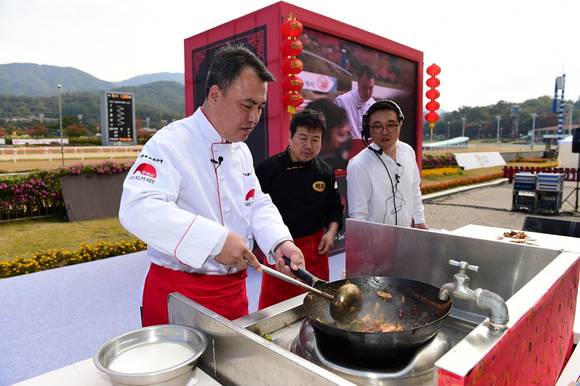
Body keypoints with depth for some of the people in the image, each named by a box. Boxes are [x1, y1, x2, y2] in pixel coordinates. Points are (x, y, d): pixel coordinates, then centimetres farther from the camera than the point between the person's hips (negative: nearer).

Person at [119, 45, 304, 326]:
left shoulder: (241, 149, 8)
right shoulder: (169, 144, -18)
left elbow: (258, 205, 10)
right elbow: (137, 209, -31)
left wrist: (280, 241, -9)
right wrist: (215, 240, -36)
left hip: (234, 289, 8)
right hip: (178, 294, -7)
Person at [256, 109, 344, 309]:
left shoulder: (325, 171, 4)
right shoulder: (269, 168, -9)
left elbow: (335, 208, 14)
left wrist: (331, 232, 0)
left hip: (315, 250, 4)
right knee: (273, 302, 2)